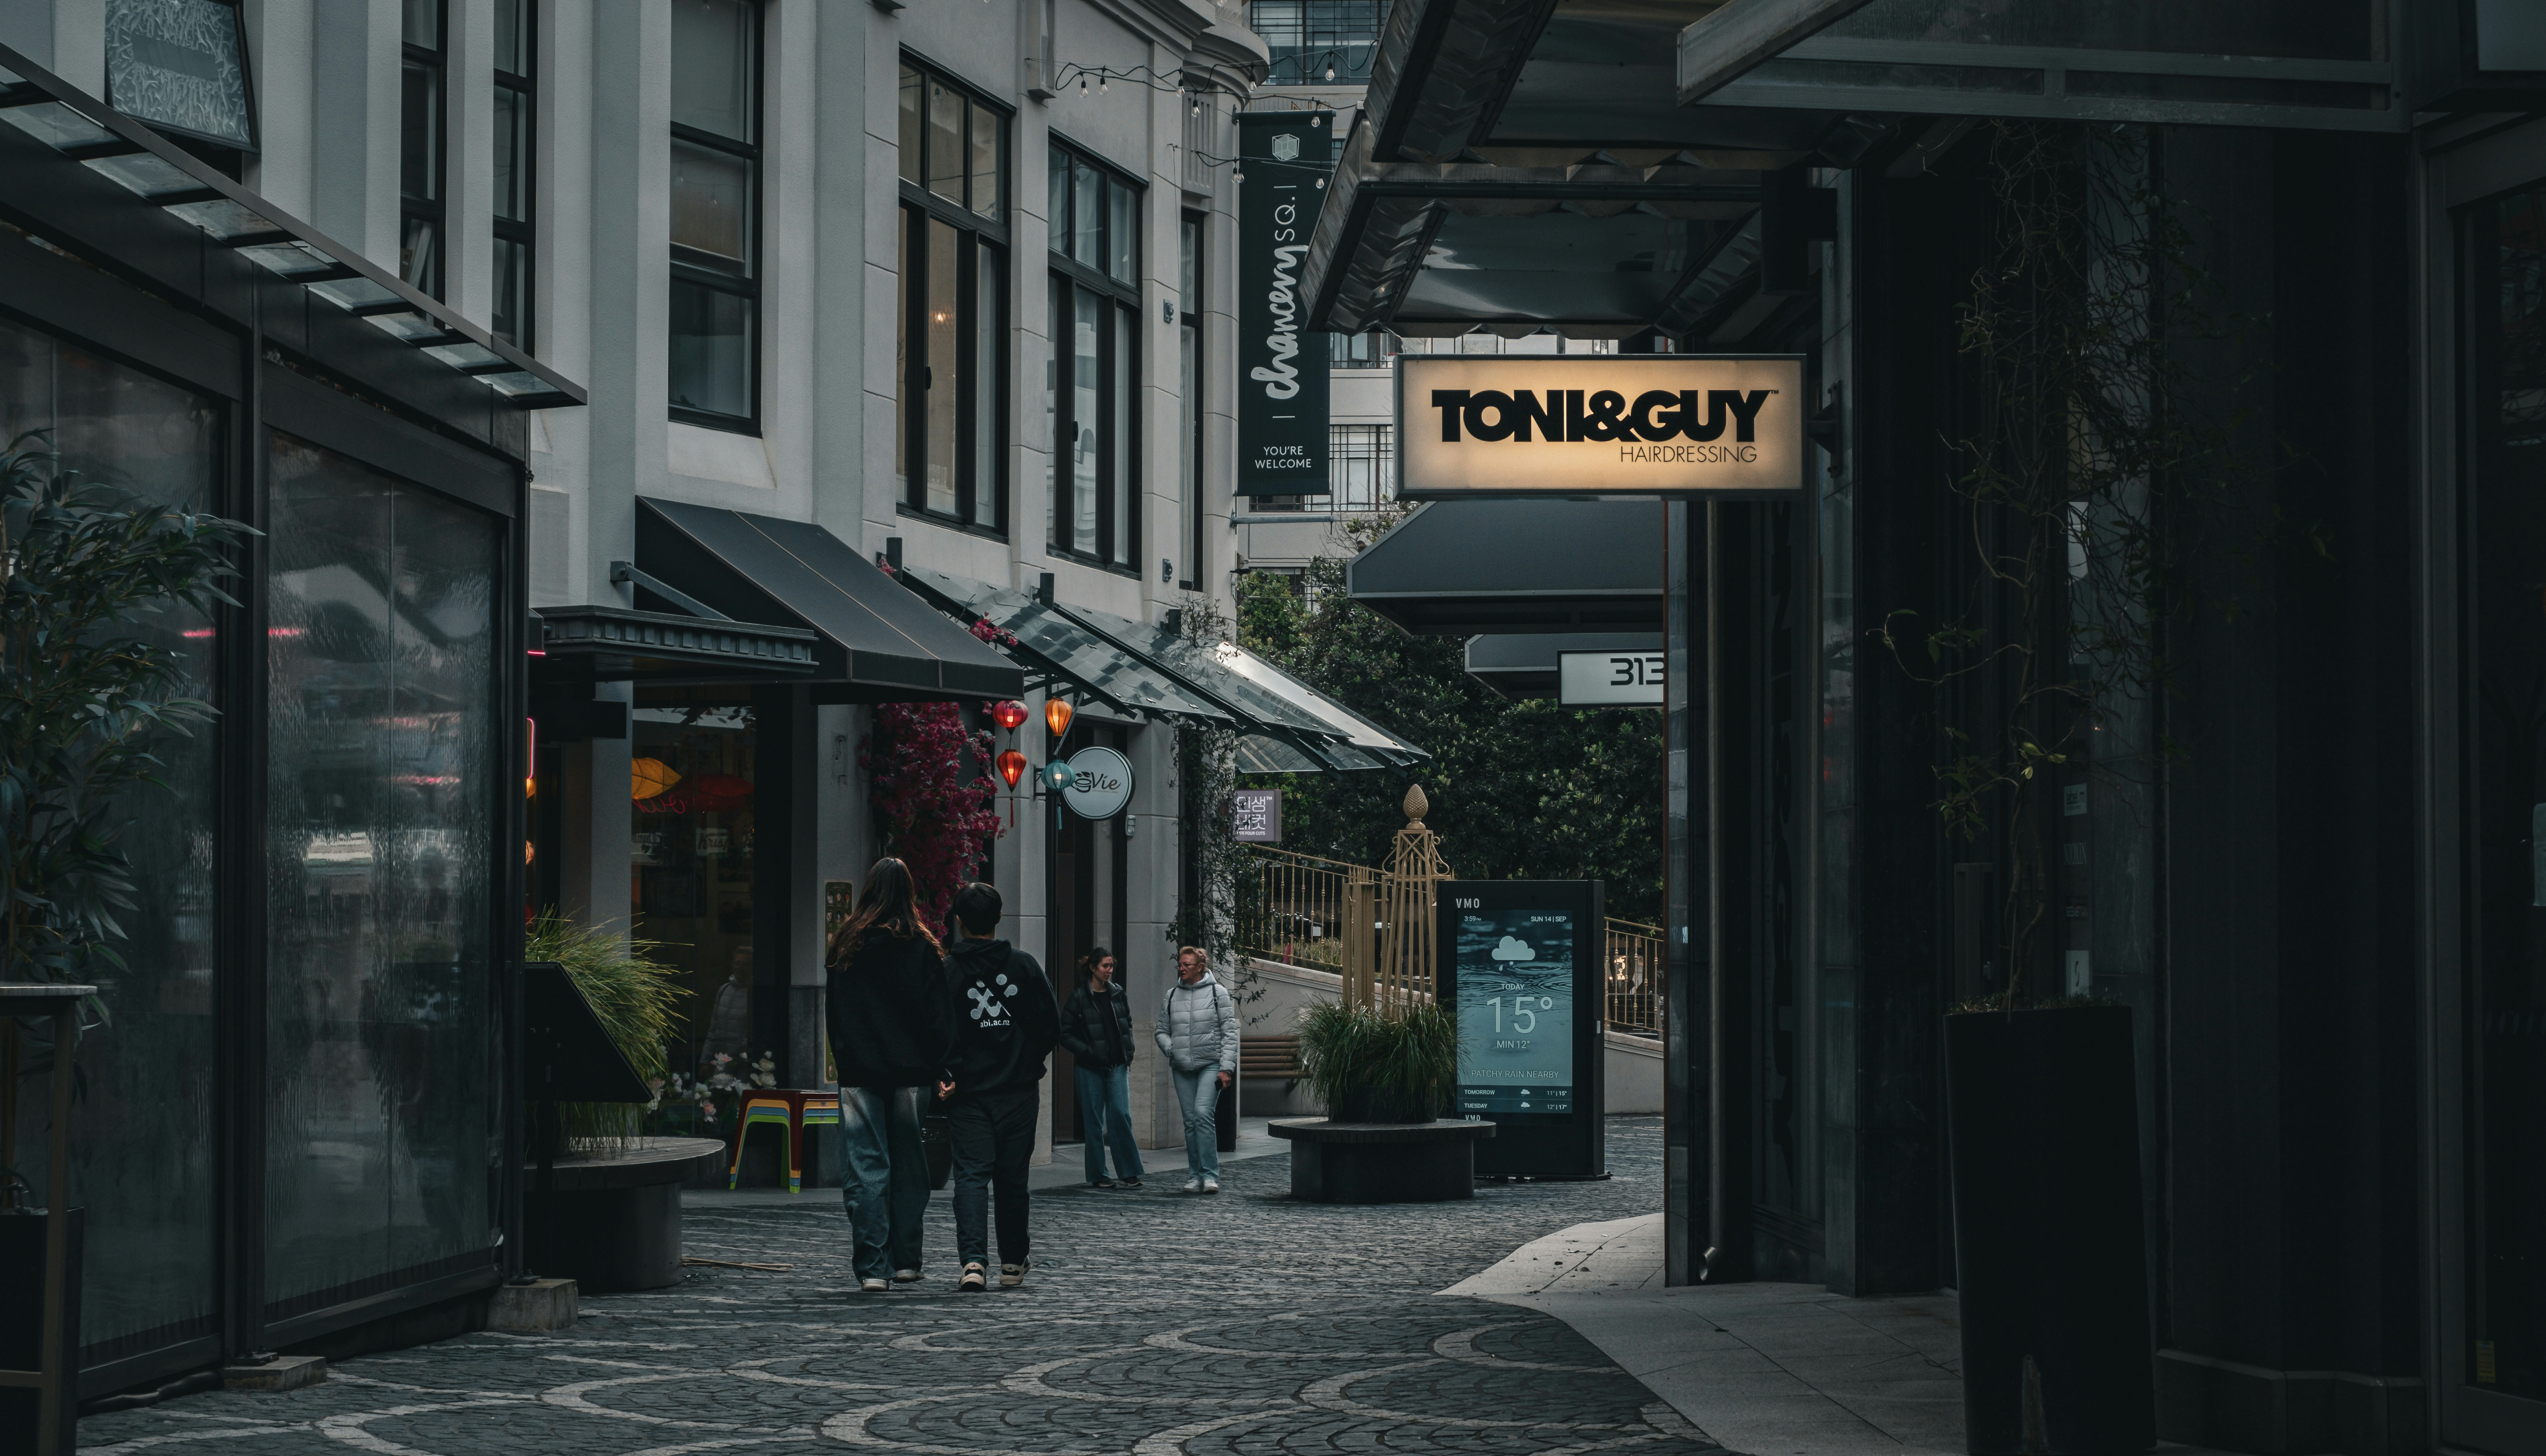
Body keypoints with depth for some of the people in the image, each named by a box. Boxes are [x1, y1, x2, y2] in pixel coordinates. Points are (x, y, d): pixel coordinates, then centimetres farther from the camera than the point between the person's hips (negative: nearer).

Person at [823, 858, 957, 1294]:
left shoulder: (844, 944, 1)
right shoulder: (922, 947, -4)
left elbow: (830, 1010, 7)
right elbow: (939, 1013, -4)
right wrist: (942, 1067, 2)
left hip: (858, 1071, 0)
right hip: (910, 1071, 0)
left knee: (866, 1168, -1)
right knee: (909, 1164, 11)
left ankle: (873, 1266, -8)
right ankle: (906, 1260, 17)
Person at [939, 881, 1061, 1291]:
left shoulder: (946, 970, -6)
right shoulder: (1024, 965, 0)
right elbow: (1052, 1028, 3)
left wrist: (943, 1075, 0)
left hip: (968, 1092, -2)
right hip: (1019, 1091, 2)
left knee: (971, 1175, -4)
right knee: (1012, 1179, 12)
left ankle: (973, 1260, -21)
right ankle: (1013, 1265, 20)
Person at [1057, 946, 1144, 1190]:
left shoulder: (1118, 994, 9)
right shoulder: (1080, 997, -4)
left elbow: (1128, 1024, 21)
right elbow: (1065, 1034, -4)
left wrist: (1128, 1052, 8)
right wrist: (1087, 1051, -13)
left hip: (1118, 1066, 3)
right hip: (1091, 1068, -3)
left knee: (1120, 1114, -8)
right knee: (1095, 1120, 1)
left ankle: (1129, 1173, -4)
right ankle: (1098, 1176, 8)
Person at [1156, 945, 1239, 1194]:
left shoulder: (1217, 992, 1)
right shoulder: (1172, 995, 11)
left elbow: (1230, 1033, -2)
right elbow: (1162, 1030, 19)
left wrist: (1226, 1068, -10)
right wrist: (1170, 1049, -3)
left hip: (1211, 1064, -4)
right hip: (1183, 1069, 4)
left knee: (1204, 1113, -19)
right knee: (1191, 1121, 3)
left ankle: (1210, 1175, -17)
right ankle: (1195, 1175, 9)